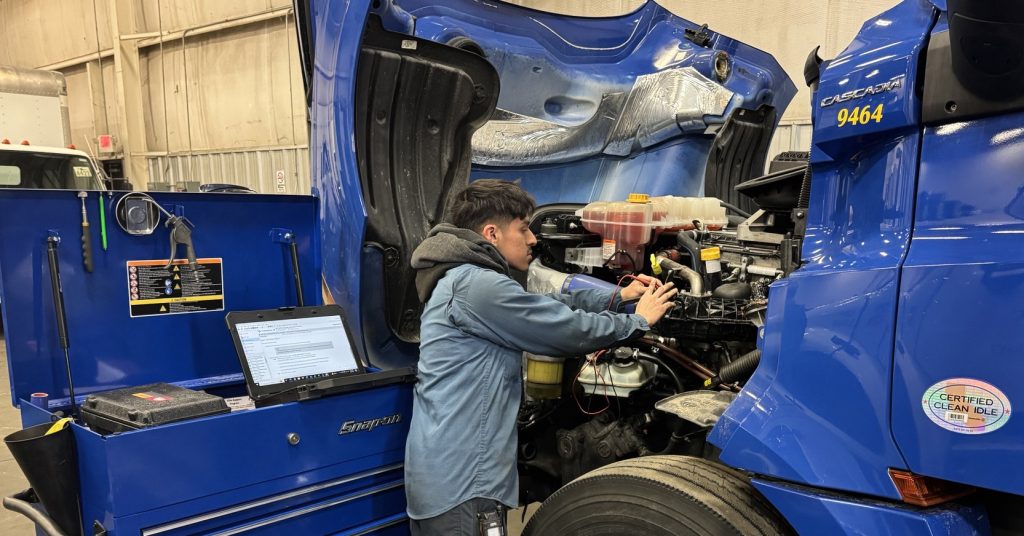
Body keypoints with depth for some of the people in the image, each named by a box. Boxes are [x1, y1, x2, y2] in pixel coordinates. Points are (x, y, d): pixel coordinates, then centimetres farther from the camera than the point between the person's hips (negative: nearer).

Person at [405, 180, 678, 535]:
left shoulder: (467, 281, 14)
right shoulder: (475, 286, -20)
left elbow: (550, 306, 20)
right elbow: (568, 328, -16)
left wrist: (620, 295, 19)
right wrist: (638, 321, 0)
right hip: (457, 479, -10)